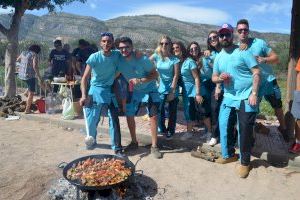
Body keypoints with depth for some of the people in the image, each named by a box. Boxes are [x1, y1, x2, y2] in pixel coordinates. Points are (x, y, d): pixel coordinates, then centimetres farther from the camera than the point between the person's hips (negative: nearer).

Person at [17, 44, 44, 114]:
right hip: (29, 75, -8)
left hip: (21, 75, 8)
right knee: (31, 93, 2)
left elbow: (17, 60, 28)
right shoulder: (34, 55, -11)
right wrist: (39, 78, -21)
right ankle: (27, 110, 5)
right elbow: (35, 66, -21)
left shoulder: (23, 53, 10)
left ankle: (26, 93, 24)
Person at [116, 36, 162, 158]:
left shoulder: (142, 59, -25)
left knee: (153, 116, -10)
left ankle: (154, 146, 2)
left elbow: (155, 74, -22)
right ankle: (134, 142, 24)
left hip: (149, 90, -4)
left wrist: (140, 80, -35)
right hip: (134, 91, 4)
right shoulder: (120, 61, -13)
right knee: (129, 115, 5)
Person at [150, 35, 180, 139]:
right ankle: (162, 129, 21)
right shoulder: (156, 56, -2)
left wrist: (172, 91, -13)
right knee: (159, 109, -1)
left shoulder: (174, 59, -10)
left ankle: (170, 130, 26)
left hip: (172, 88, -2)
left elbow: (176, 75, -11)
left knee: (172, 111, 8)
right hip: (161, 87, 2)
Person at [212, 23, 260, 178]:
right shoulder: (218, 57, 11)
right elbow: (214, 78, 15)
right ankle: (228, 155, 30)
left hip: (246, 98, -5)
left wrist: (254, 93, -19)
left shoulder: (243, 52, -7)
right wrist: (220, 78, -9)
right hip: (228, 97, 6)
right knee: (224, 126, 9)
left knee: (245, 131, 0)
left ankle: (245, 162, 19)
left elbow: (256, 72, -10)